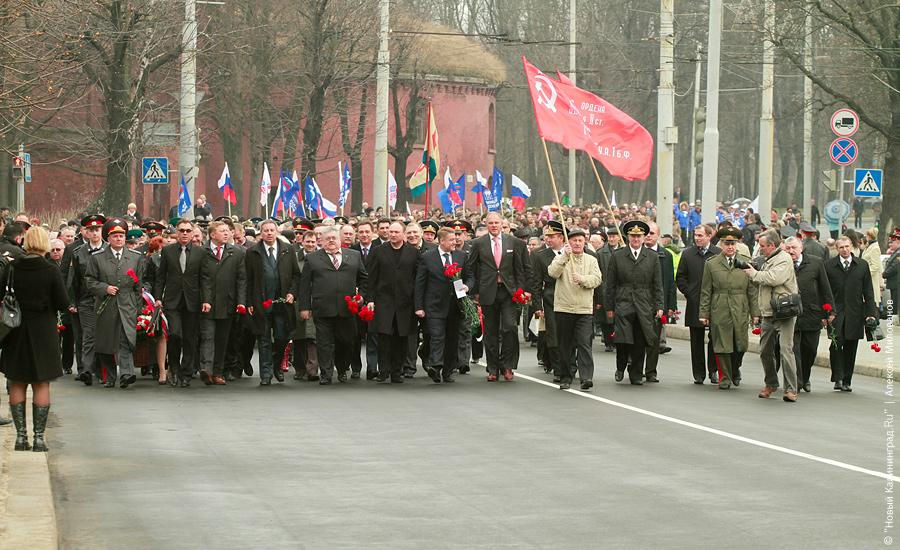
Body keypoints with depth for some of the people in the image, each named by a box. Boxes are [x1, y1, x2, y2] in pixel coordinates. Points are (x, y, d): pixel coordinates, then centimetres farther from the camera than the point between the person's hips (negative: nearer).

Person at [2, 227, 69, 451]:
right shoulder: (51, 271, -12)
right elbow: (63, 304, -10)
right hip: (43, 332, -1)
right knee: (42, 385, 7)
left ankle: (21, 435, 10)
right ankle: (39, 437, 4)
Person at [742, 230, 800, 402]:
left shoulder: (784, 259, -9)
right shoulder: (768, 260, 20)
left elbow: (774, 278, -25)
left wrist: (754, 274, -11)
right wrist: (752, 274, 10)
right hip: (768, 314, 9)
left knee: (786, 350, -12)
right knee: (765, 350, 12)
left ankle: (791, 389, -11)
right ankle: (771, 384, 26)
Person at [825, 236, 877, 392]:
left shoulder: (862, 265, 8)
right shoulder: (829, 266, 4)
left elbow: (868, 291, 8)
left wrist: (870, 313, 1)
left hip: (855, 314, 2)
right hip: (835, 313, -2)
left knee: (851, 348, 5)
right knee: (836, 344, -17)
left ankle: (846, 381, 13)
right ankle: (838, 378, -10)